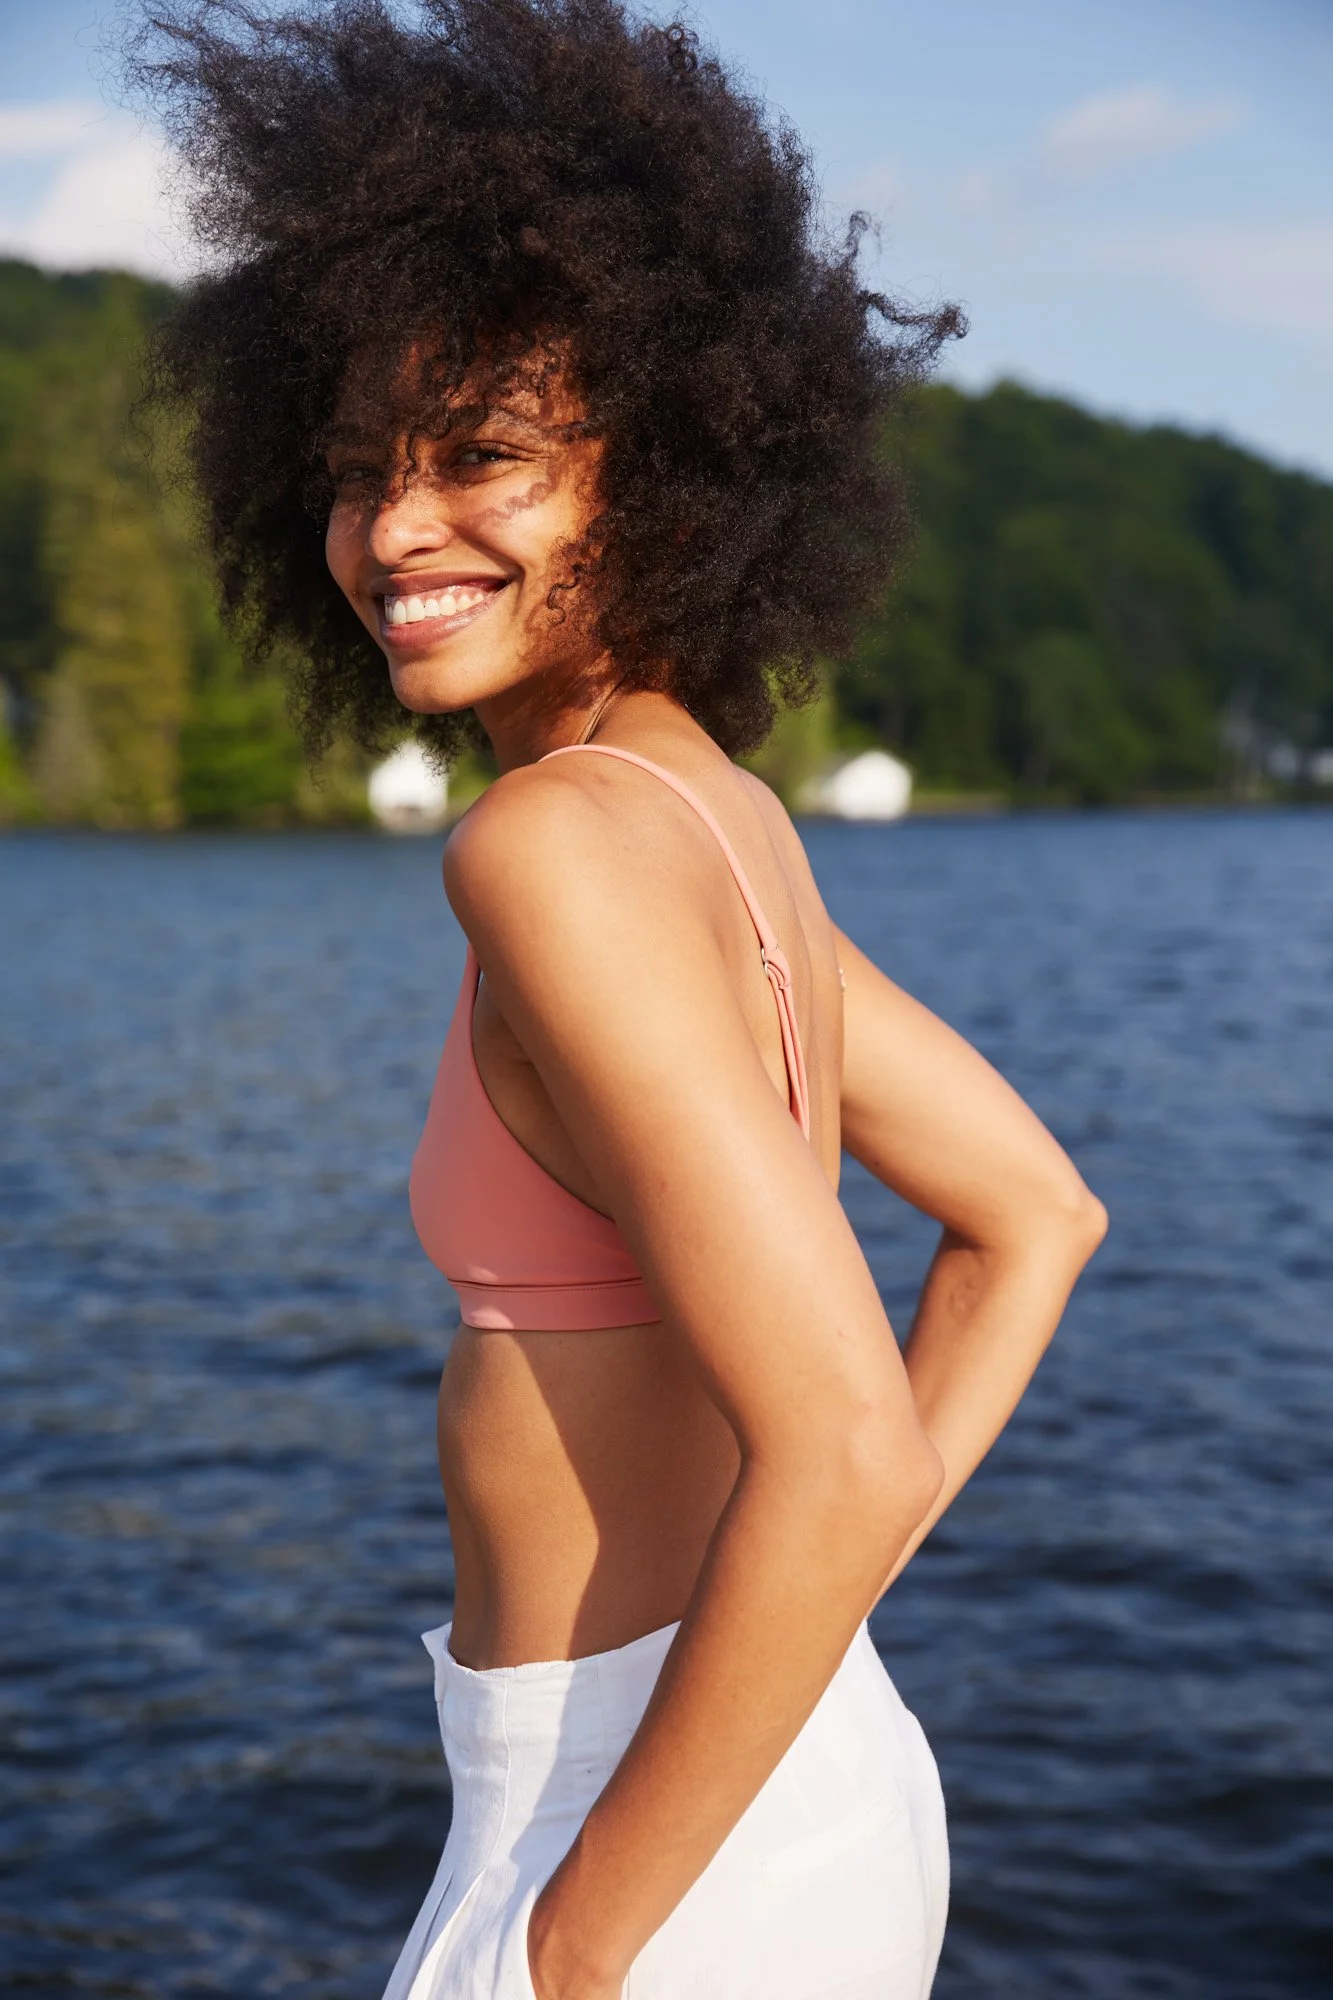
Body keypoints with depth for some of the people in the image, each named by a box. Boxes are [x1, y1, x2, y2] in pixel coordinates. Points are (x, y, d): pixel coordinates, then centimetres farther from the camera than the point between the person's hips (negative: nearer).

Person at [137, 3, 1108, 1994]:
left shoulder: (559, 839, -21)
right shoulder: (723, 814, 5)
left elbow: (847, 1451, -27)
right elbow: (1035, 1215, 16)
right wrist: (807, 1620, 11)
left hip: (675, 1839, -8)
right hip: (830, 1789, 8)